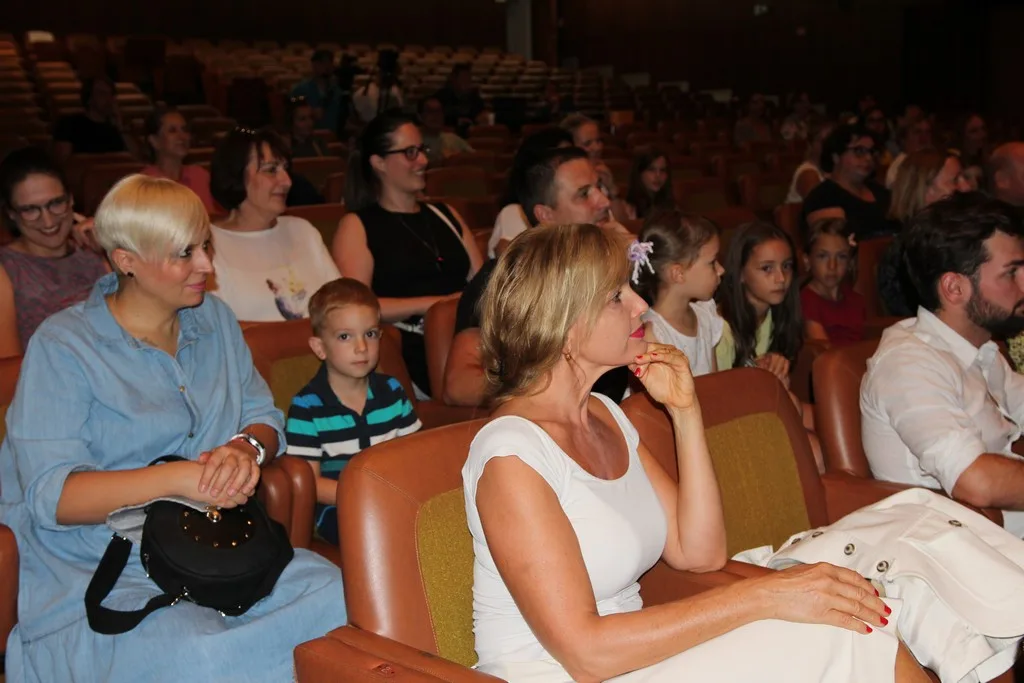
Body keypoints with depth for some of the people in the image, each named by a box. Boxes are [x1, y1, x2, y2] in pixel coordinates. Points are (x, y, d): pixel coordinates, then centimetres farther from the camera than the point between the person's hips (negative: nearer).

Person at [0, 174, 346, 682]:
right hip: (97, 577, -5)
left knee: (337, 597, -22)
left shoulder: (215, 320, 14)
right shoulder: (62, 347, -7)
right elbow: (51, 495, -15)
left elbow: (265, 417, 14)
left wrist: (247, 447, -12)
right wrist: (179, 478, -25)